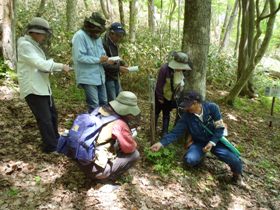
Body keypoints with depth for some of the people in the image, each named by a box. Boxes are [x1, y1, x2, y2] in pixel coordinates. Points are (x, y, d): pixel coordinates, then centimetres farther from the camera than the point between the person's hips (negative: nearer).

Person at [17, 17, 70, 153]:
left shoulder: (34, 45, 18)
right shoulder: (25, 45, -14)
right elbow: (40, 64, -24)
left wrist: (56, 68, -6)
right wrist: (61, 66, -17)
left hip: (42, 87, 10)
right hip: (33, 89, -10)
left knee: (52, 114, 20)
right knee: (45, 119, -6)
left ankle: (55, 140, 35)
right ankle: (51, 146, 4)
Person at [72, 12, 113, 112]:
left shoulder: (97, 37, 14)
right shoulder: (80, 36, -13)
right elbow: (80, 57, -22)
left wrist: (106, 60, -3)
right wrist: (99, 60, -17)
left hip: (99, 77, 9)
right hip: (88, 78, -9)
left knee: (103, 103, 15)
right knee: (94, 106, -8)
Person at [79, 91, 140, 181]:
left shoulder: (100, 111, 1)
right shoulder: (119, 124, -20)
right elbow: (130, 148, -6)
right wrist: (131, 137, 14)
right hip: (96, 169, -7)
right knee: (135, 154, -1)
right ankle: (105, 178, 3)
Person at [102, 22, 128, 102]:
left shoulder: (115, 44, 12)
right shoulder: (103, 44, -17)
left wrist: (122, 64, 3)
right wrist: (118, 68, -26)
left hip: (116, 77, 9)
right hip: (107, 78, -9)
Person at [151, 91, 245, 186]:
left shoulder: (212, 108, -18)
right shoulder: (186, 116, -15)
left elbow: (220, 128, -12)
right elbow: (175, 132, -16)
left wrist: (212, 143, -23)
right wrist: (161, 143, -29)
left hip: (215, 140, 0)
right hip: (199, 143, 1)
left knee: (234, 160, -20)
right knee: (189, 160, -29)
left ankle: (237, 175, 17)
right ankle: (200, 154, 9)